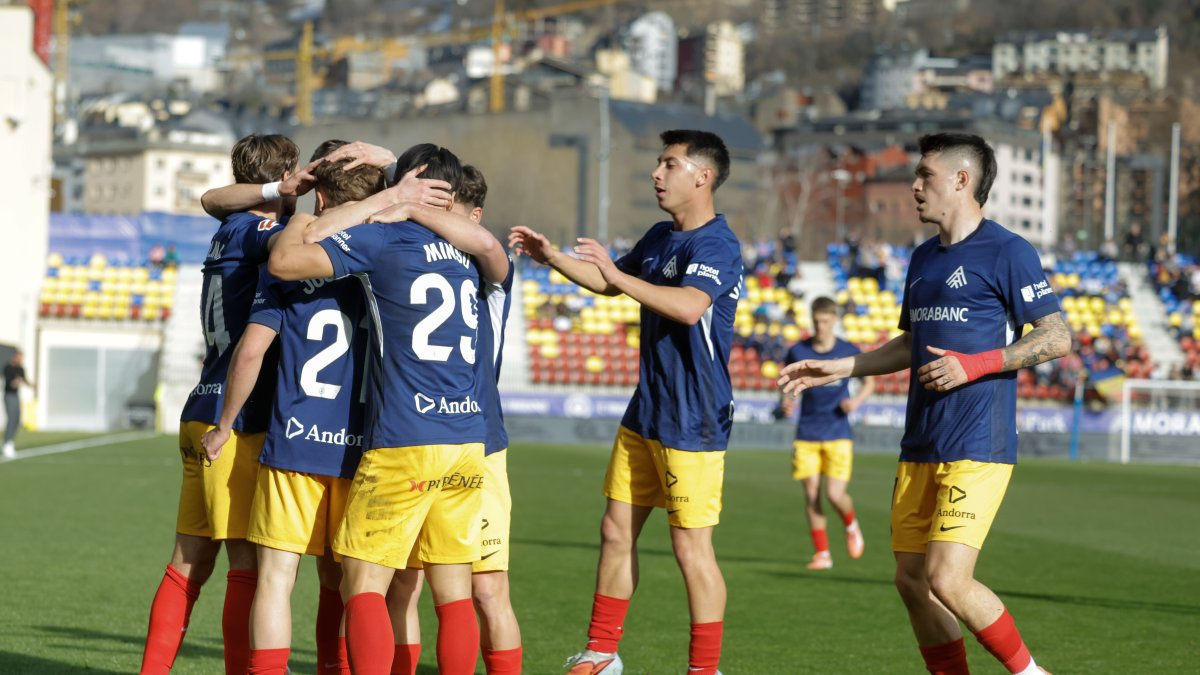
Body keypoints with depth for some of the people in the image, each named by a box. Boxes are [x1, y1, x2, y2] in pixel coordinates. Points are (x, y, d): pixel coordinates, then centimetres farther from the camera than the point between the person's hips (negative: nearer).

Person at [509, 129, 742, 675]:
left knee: (691, 548, -4)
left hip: (692, 423, -9)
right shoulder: (660, 237, 12)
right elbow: (609, 283, 28)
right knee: (616, 532, 13)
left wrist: (617, 274, -30)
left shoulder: (716, 245, -16)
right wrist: (550, 256, 17)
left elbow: (689, 306, -35)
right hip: (644, 414, 9)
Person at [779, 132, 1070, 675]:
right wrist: (839, 368, 21)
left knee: (948, 580, -16)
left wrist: (975, 365, -18)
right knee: (912, 579, 6)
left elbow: (1057, 337, -10)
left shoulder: (1007, 253, -8)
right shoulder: (924, 258, 17)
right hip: (920, 447, 8)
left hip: (977, 449, -8)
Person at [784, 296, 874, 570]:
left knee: (835, 494, -11)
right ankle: (822, 553, 8)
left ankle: (851, 525, 23)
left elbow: (869, 381, 10)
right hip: (807, 433, 2)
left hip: (838, 434, -2)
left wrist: (857, 400, -9)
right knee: (811, 494, -3)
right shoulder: (797, 351, 0)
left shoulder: (849, 352, -3)